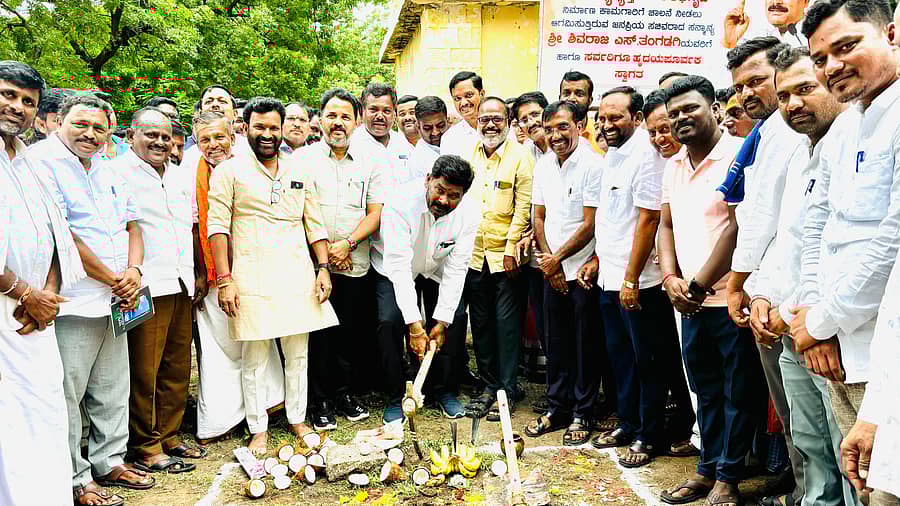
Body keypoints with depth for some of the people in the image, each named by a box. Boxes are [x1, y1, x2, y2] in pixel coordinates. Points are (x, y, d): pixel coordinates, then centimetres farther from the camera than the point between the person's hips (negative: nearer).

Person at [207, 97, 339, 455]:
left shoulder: (299, 173, 14)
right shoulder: (229, 172, 1)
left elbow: (315, 225, 15)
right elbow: (217, 226, -5)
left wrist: (323, 269, 6)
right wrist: (225, 278, -12)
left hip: (297, 278, 4)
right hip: (251, 280, -3)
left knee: (298, 354, 11)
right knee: (254, 359, 3)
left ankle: (298, 420, 25)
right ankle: (258, 430, 15)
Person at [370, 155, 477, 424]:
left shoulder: (468, 215, -23)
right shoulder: (401, 203, -35)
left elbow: (456, 270, -19)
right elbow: (399, 265, -36)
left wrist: (442, 321, -23)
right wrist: (414, 324, -39)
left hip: (436, 270, 3)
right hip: (393, 268, -3)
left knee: (454, 319, -12)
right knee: (389, 321, -21)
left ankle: (442, 389, 11)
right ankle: (395, 397, -3)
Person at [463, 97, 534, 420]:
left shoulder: (520, 156, -4)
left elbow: (524, 207, -8)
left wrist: (511, 248, -12)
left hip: (506, 256, -5)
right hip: (474, 254, 5)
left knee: (507, 323, 0)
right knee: (481, 323, 11)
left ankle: (508, 390, 11)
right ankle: (489, 385, 23)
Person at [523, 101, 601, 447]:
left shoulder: (593, 165, -13)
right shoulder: (543, 165, 8)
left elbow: (590, 225, -15)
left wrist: (557, 259, -9)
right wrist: (548, 261, 0)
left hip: (583, 271, -6)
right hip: (552, 271, 6)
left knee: (585, 346, 4)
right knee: (556, 343, 14)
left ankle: (582, 415, 17)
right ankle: (557, 408, 27)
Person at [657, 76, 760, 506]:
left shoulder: (738, 155, -11)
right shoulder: (674, 166, 12)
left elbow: (739, 227, -16)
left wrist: (699, 284, -13)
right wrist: (671, 278, -1)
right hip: (690, 302, 7)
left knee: (738, 393, 6)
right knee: (706, 389, 17)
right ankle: (707, 469, 29)